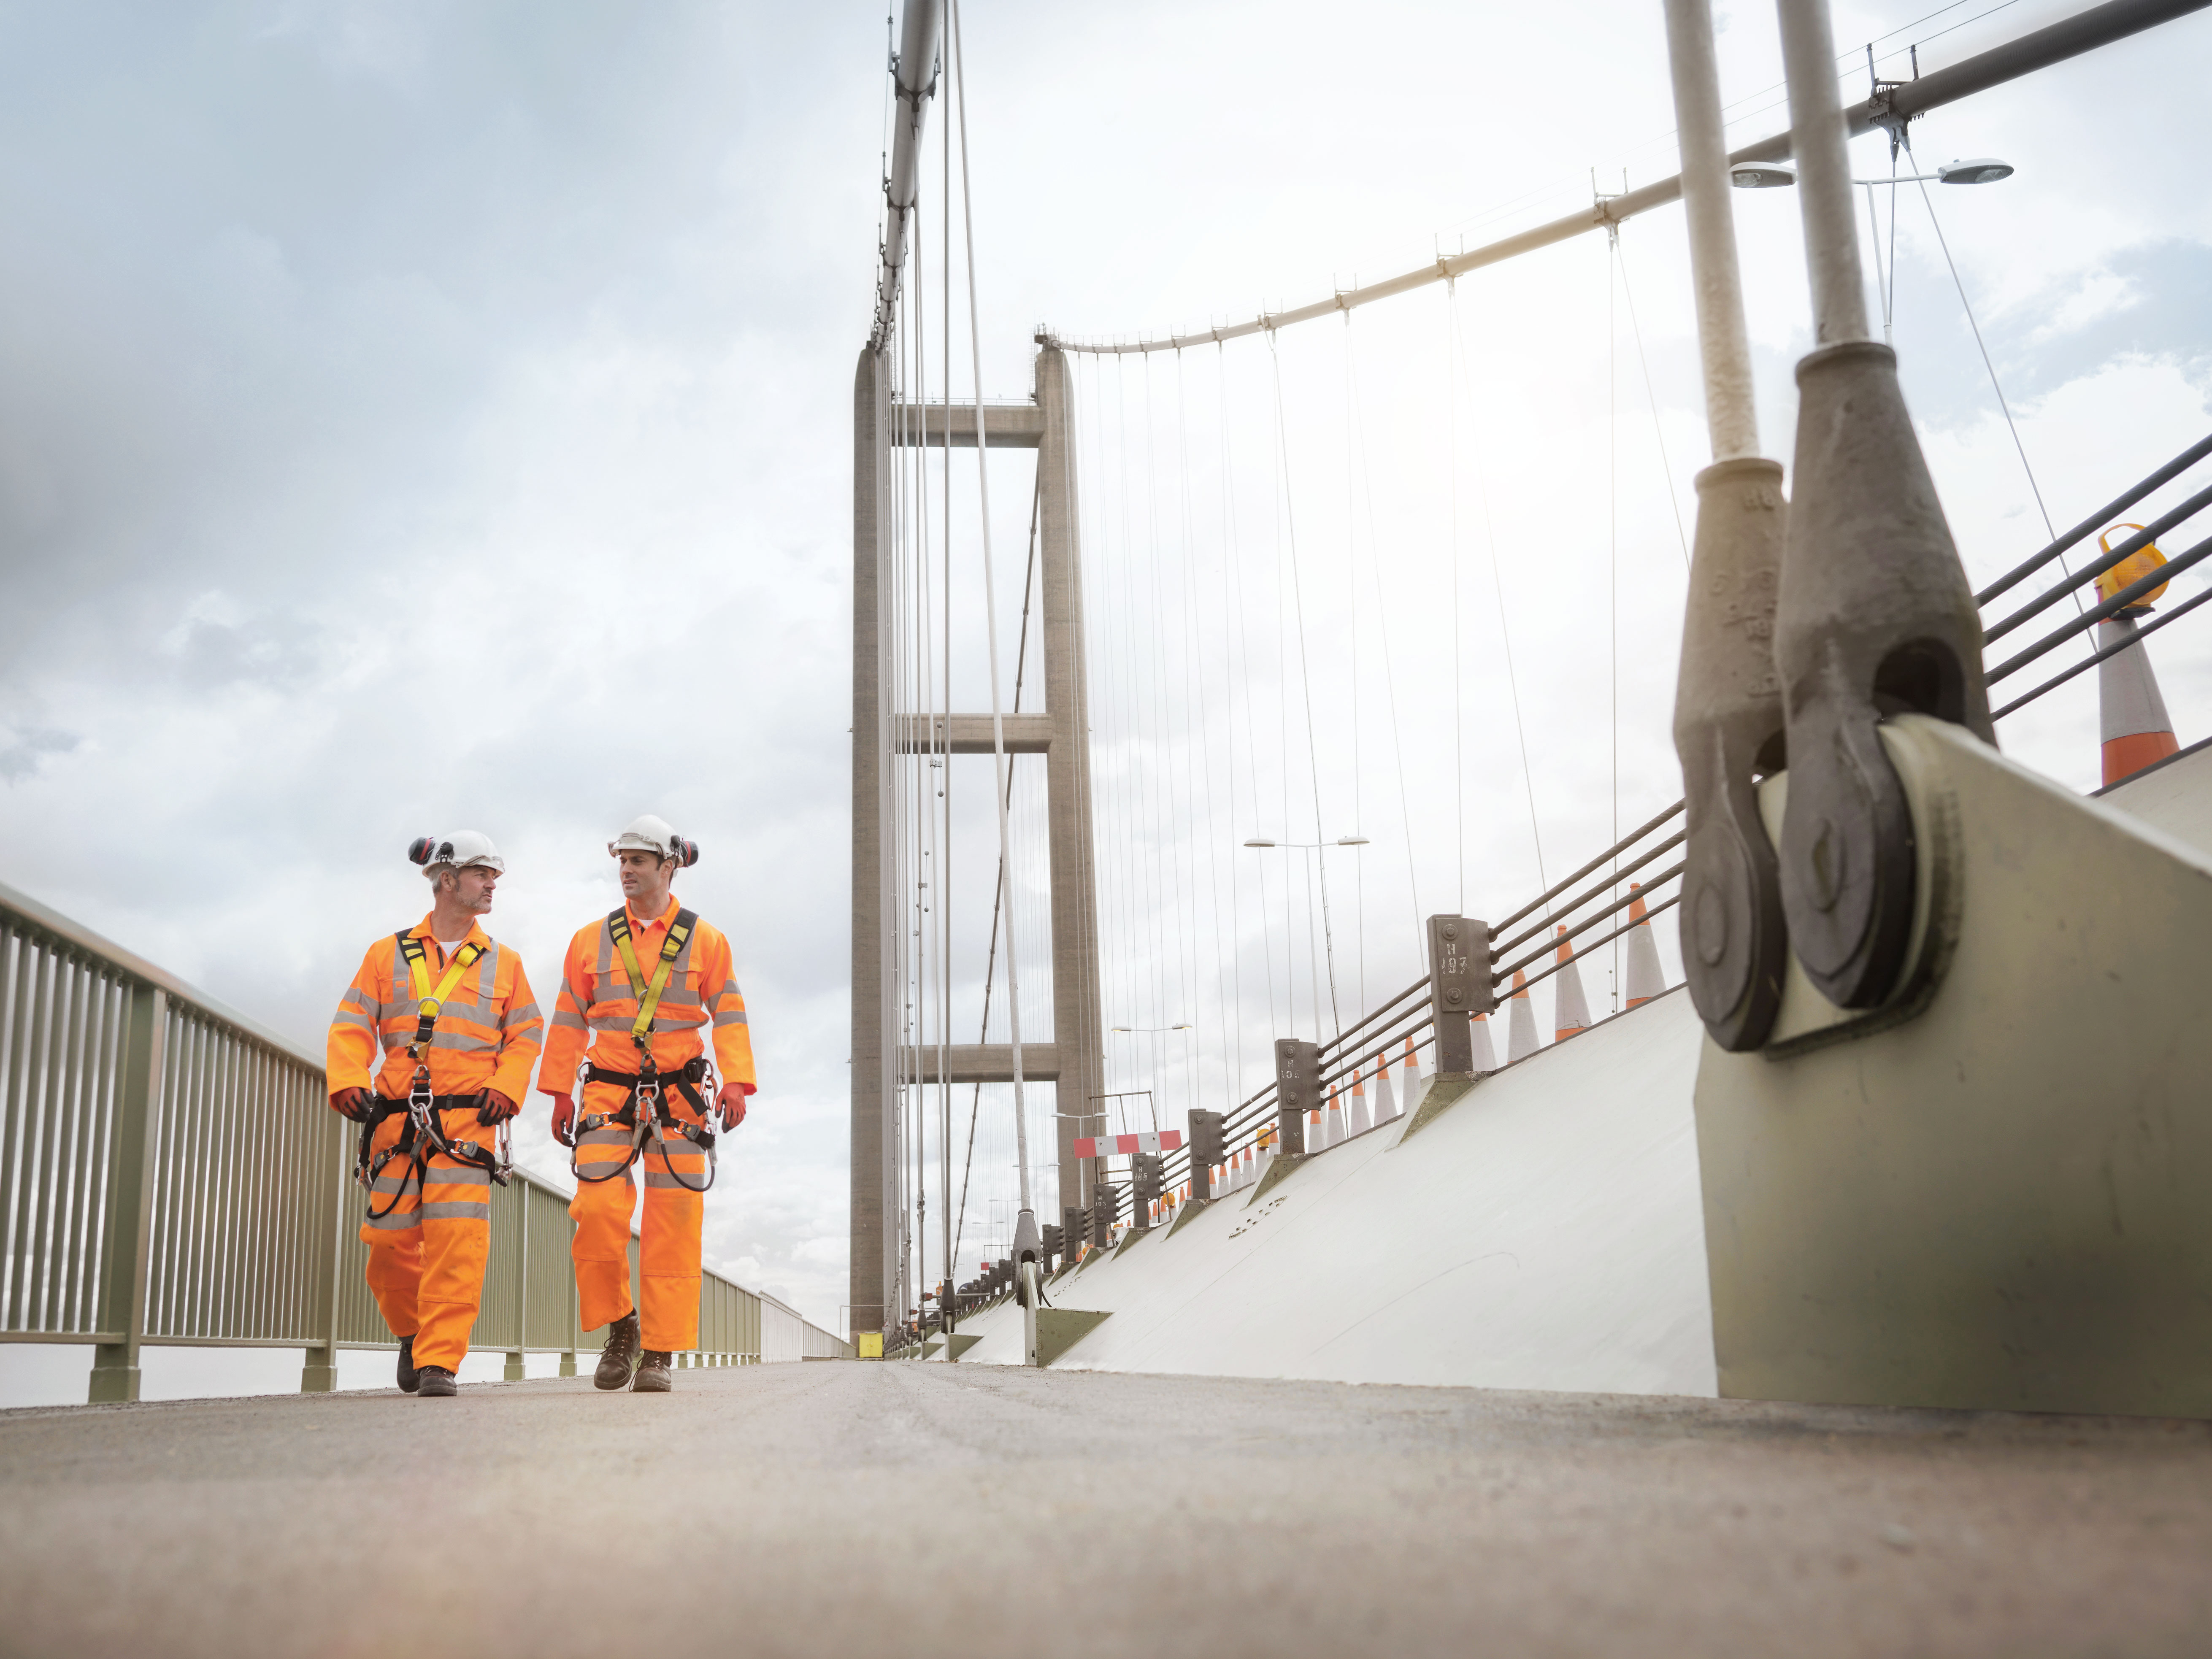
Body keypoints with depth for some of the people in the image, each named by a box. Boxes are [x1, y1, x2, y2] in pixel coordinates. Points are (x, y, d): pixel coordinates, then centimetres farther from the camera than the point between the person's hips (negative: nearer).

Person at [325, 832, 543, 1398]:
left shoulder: (504, 963, 15)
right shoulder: (387, 955, 13)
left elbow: (525, 1036, 12)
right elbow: (352, 1026, 9)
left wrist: (505, 1088, -4)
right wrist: (348, 1081, -8)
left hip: (469, 1119, -1)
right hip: (397, 1118, 1)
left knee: (459, 1237, -14)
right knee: (390, 1240, 2)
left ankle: (440, 1360, -9)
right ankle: (413, 1331, 29)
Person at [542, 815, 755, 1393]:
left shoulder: (705, 942, 7)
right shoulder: (590, 942, 12)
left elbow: (729, 1017, 3)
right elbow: (569, 1021, 13)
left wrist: (736, 1081, -10)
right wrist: (561, 1093, 7)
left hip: (679, 1097, -1)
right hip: (608, 1094, 1)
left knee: (673, 1225, -3)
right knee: (597, 1210, -12)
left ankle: (659, 1354, 4)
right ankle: (618, 1328, 9)